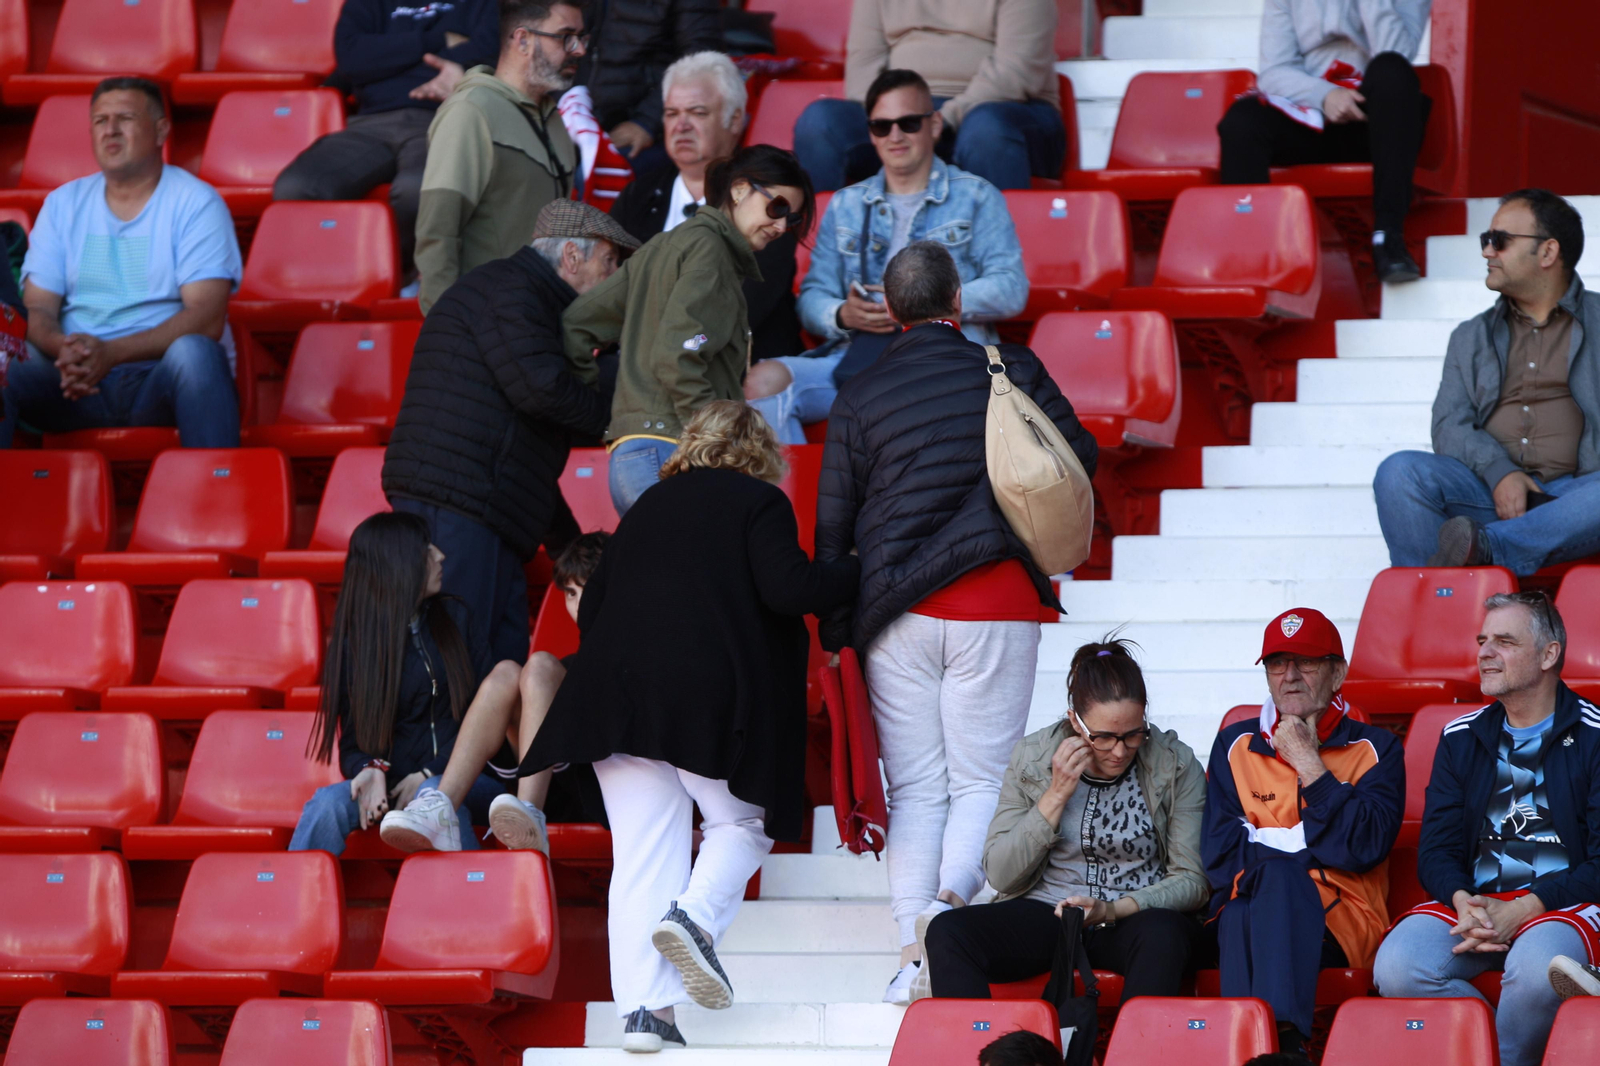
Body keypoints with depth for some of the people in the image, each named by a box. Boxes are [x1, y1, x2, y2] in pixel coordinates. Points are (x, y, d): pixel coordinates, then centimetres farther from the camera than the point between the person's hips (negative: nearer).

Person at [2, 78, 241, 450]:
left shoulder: (196, 202, 1)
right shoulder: (63, 204, 14)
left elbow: (207, 319, -10)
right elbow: (38, 309, 7)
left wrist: (111, 352, -23)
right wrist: (64, 349, -19)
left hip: (162, 376, -3)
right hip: (76, 381, 3)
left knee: (193, 351, -37)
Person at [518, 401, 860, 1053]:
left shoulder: (648, 506, 22)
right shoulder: (759, 502, 5)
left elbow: (592, 607, 21)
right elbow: (786, 590, -9)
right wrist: (852, 573, 5)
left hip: (618, 692, 5)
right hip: (712, 691, -4)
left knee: (640, 854, 2)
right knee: (744, 824, 14)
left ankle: (643, 1009, -7)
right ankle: (695, 914, -16)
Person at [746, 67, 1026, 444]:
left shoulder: (976, 197, 15)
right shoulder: (845, 206, 27)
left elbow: (1011, 289, 2)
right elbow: (813, 296, 19)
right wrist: (843, 315, -6)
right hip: (855, 354, 4)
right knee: (764, 380, -26)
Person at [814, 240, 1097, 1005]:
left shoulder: (858, 399, 4)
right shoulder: (1010, 371, 0)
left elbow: (831, 525, 6)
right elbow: (1080, 459, 7)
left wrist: (833, 629, 15)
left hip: (896, 610, 1)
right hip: (996, 602, -1)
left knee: (915, 788, 6)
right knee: (982, 776, 4)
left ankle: (914, 952, -4)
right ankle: (952, 897, -23)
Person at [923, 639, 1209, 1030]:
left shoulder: (1175, 764, -2)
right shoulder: (1031, 758, 1)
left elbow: (1192, 881, -4)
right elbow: (1001, 875, 0)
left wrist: (1114, 910, -20)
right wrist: (1056, 796, -11)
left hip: (1135, 914, -2)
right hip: (1045, 914, 2)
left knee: (1163, 935, -38)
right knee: (947, 932, -25)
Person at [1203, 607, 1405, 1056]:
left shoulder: (1374, 749, 12)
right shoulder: (1235, 746, 18)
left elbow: (1366, 846, -6)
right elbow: (1219, 854, 6)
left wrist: (1308, 765, -4)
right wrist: (1310, 841, -2)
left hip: (1345, 922, -1)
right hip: (1249, 909, 1)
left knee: (1279, 878, -37)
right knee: (1238, 916, -37)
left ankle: (1281, 1032, -52)